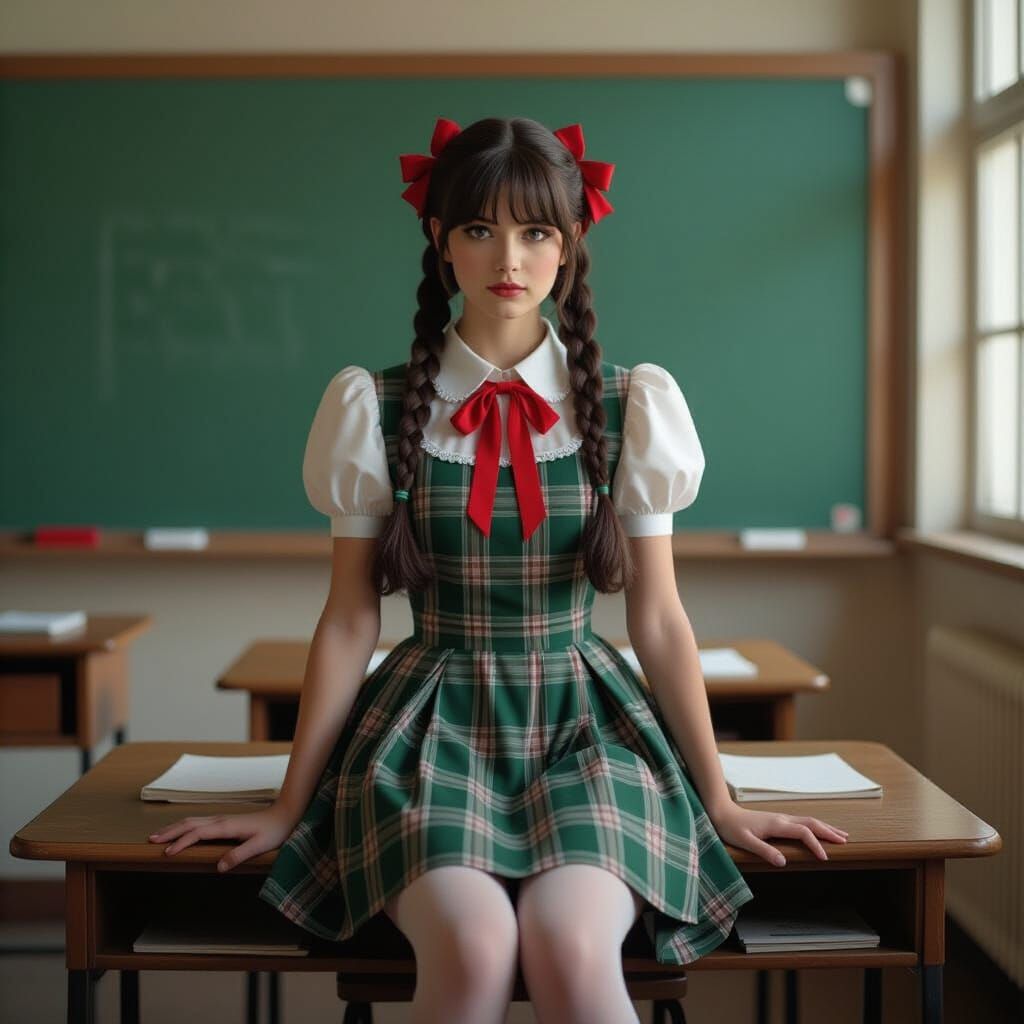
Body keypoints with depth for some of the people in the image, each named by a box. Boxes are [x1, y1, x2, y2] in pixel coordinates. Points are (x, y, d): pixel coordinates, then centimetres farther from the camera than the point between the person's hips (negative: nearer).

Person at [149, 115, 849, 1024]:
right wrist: (290, 809, 6)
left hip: (586, 721, 1)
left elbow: (658, 620, 6)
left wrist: (719, 801, 8)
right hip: (434, 723, 0)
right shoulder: (378, 410, 1)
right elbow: (349, 620, 5)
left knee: (572, 949, -30)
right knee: (472, 949, -30)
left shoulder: (629, 407, 3)